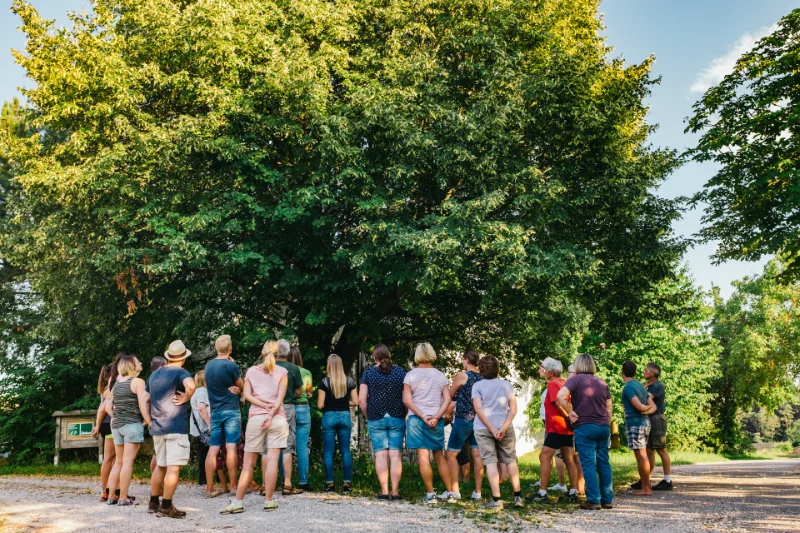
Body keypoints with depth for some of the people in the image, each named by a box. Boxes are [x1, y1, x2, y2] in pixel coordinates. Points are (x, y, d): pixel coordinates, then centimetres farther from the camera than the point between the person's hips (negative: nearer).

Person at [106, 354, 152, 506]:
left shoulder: (117, 383, 15)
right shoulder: (138, 382, -7)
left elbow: (108, 406, 16)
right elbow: (143, 405, -13)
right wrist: (149, 422, -8)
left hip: (116, 425, 7)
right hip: (132, 424, -7)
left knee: (118, 461, 14)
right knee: (128, 461, -6)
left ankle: (112, 496, 15)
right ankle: (123, 498, -6)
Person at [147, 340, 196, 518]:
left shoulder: (154, 374, 14)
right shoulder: (180, 372, -9)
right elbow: (191, 385, -32)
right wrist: (186, 398, -15)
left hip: (157, 427, 8)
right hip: (176, 427, -8)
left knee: (160, 465, 19)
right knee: (173, 468, -4)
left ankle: (153, 503, 25)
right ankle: (166, 507, -3)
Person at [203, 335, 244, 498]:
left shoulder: (208, 365, 7)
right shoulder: (231, 365, -11)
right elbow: (241, 387, 1)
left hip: (215, 411, 5)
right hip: (231, 411, -5)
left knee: (213, 449, 3)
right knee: (231, 447, -4)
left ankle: (209, 488, 5)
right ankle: (232, 486, -1)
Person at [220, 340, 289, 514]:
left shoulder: (251, 371, 10)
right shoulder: (282, 372, 4)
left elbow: (247, 394, 0)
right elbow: (280, 397, -6)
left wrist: (264, 405, -7)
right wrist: (271, 413, -12)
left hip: (256, 418, 1)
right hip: (277, 418, -1)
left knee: (249, 462, 5)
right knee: (272, 460, -2)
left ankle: (238, 502, 3)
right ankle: (268, 501, -2)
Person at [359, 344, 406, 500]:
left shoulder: (368, 373, 1)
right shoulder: (400, 372, 5)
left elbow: (362, 399, -3)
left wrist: (368, 416, 8)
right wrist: (404, 415, 11)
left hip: (376, 419, -1)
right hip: (397, 418, 1)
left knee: (381, 454, 2)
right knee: (396, 454, 2)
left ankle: (384, 491, 0)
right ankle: (395, 491, 1)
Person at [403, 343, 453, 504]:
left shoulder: (411, 375, -1)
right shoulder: (440, 376, 7)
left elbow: (407, 400, -9)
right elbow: (447, 399, -3)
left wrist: (423, 416, -10)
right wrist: (436, 417, -9)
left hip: (417, 419, -3)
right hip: (436, 420, 3)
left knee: (423, 456, -2)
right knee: (439, 456, 13)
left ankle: (430, 494, -1)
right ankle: (449, 493, 14)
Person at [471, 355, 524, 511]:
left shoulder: (477, 386, 1)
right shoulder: (507, 385, 8)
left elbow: (478, 409, -10)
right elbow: (513, 409, -1)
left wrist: (492, 429, -11)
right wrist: (504, 428, -9)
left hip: (484, 428, -2)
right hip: (505, 428, 2)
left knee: (491, 462, 0)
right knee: (510, 460, 12)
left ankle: (496, 500, -4)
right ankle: (518, 496, 13)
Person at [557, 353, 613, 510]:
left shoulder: (576, 379, -4)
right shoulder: (601, 382, 14)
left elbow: (561, 395, -21)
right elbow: (609, 408, 16)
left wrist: (570, 412, -11)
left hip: (584, 426, -6)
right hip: (604, 427, 6)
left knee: (589, 465, -2)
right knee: (604, 463, 11)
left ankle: (593, 500, -1)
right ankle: (608, 499, 15)